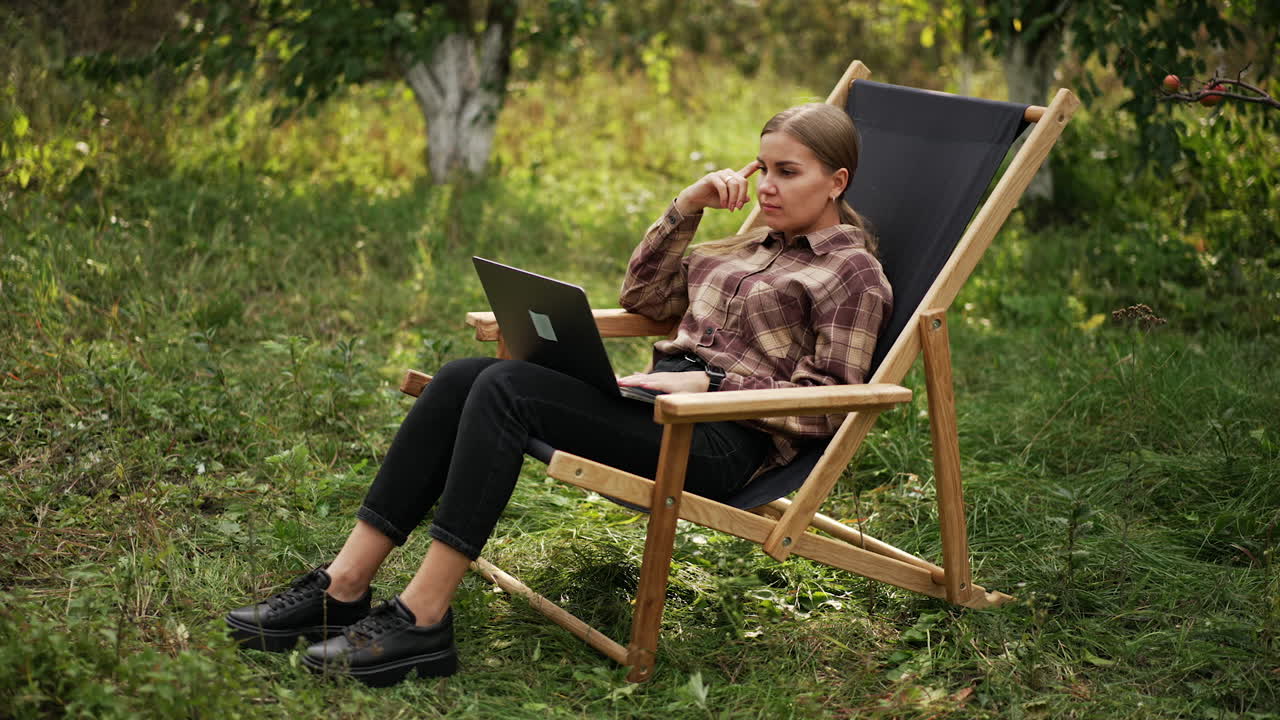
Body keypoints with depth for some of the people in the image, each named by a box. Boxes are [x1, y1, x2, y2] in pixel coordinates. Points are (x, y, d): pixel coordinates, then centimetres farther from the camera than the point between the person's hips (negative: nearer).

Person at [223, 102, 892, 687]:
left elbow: (827, 405, -7)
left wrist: (707, 384, -14)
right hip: (663, 396, 8)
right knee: (461, 378, -13)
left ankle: (421, 618, -28)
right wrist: (686, 207, 17)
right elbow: (642, 296, 29)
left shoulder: (854, 271, 2)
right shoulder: (755, 242, 25)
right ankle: (343, 586, -15)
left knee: (507, 386, -27)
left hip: (722, 439, -8)